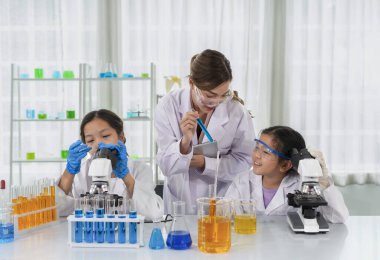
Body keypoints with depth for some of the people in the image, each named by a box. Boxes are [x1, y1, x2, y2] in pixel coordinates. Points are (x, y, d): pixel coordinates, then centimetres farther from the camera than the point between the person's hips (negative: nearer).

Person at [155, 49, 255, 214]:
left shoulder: (236, 111, -8)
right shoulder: (169, 106, -8)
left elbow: (244, 161, -1)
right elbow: (166, 166, -7)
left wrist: (205, 163, -13)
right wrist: (185, 141, -25)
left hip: (223, 203, -1)